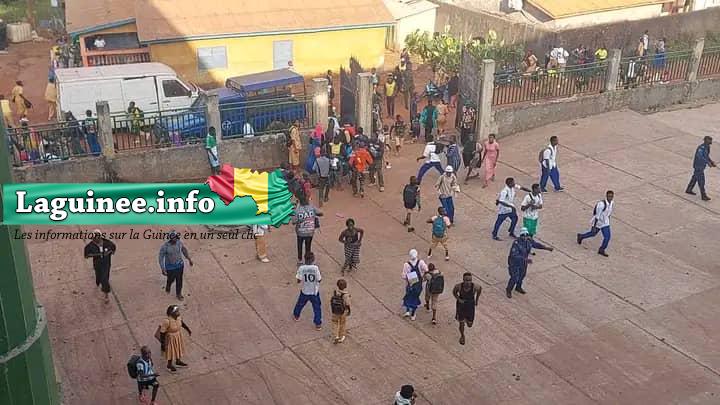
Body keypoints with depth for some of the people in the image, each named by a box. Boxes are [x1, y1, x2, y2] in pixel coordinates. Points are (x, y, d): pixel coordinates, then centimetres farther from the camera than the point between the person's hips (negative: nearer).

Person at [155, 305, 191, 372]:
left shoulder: (178, 317, -16)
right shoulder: (167, 321, -35)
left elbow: (182, 323, 8)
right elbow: (162, 332, -25)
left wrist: (188, 329, 17)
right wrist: (162, 343, -19)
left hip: (179, 336, 6)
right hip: (171, 338, -6)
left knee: (179, 348, 26)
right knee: (171, 351, 15)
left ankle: (178, 361, 52)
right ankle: (169, 365, 41)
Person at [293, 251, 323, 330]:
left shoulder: (301, 268, -17)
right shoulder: (315, 268, -21)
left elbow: (299, 281, -12)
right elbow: (319, 280, -14)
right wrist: (321, 278, 7)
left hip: (304, 291, 2)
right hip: (314, 292, -2)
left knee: (300, 303, 28)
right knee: (317, 307, 13)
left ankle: (296, 315, 50)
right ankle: (318, 324, 16)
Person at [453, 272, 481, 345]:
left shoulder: (474, 286, -30)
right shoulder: (458, 286, -29)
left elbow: (480, 288, -4)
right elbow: (454, 292, -4)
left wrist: (477, 299, 3)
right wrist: (458, 299, -22)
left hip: (470, 307, 1)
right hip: (461, 306, -1)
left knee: (469, 325, 14)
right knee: (461, 323, 9)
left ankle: (467, 318, 50)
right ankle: (462, 336, 42)